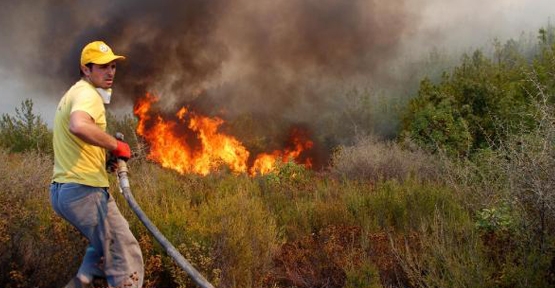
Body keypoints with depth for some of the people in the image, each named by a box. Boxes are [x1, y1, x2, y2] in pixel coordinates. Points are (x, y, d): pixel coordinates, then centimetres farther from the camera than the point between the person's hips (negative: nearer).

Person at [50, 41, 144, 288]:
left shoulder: (73, 94, 21)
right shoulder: (87, 94, -12)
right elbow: (79, 126, -36)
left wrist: (106, 156, 16)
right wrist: (116, 145, -22)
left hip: (61, 190, 10)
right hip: (85, 191, -10)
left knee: (104, 247, 30)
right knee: (126, 259, -6)